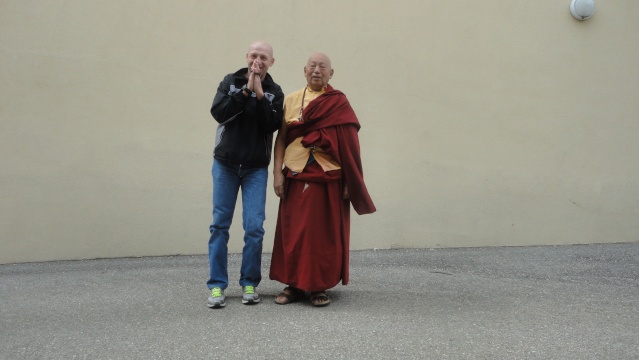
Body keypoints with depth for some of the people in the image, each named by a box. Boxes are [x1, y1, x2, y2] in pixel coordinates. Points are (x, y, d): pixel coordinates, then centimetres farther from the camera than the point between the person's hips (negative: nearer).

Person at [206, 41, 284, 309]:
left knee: (254, 227, -5)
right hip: (225, 165, 0)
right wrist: (245, 91, -18)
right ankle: (217, 285, 9)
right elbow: (218, 113, -13)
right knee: (220, 225, 2)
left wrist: (259, 95, -18)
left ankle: (249, 284, 10)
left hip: (256, 168, 0)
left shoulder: (274, 92, 4)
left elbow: (272, 125, -12)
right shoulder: (230, 82, 3)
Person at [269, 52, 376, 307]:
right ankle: (294, 284, 16)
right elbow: (281, 138, 7)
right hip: (296, 177, 2)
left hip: (328, 178, -2)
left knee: (324, 233, 2)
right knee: (293, 231, 4)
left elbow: (349, 145, -2)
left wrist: (349, 182, -6)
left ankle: (318, 287, 14)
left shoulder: (339, 103, 1)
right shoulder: (291, 100, 9)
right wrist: (277, 172, -3)